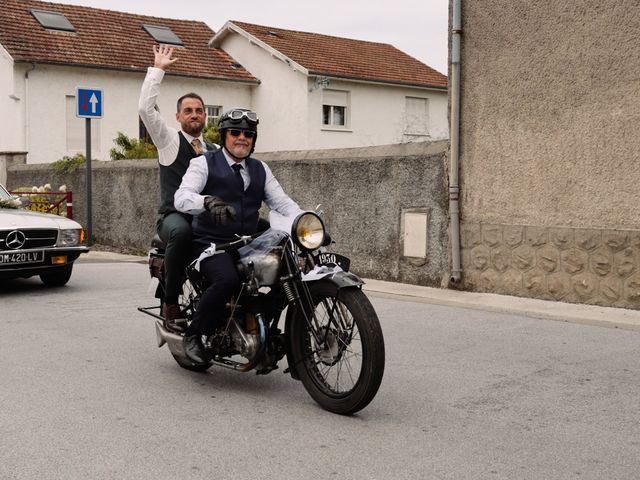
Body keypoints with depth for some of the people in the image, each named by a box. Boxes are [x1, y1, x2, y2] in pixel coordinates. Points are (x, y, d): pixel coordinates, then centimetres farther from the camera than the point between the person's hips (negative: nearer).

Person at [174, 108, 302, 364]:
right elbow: (181, 197, -12)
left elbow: (282, 202, 11)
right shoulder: (204, 163, 4)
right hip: (211, 244, -5)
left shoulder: (261, 170, 20)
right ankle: (194, 333, -12)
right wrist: (208, 201, -35)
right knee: (227, 280, -34)